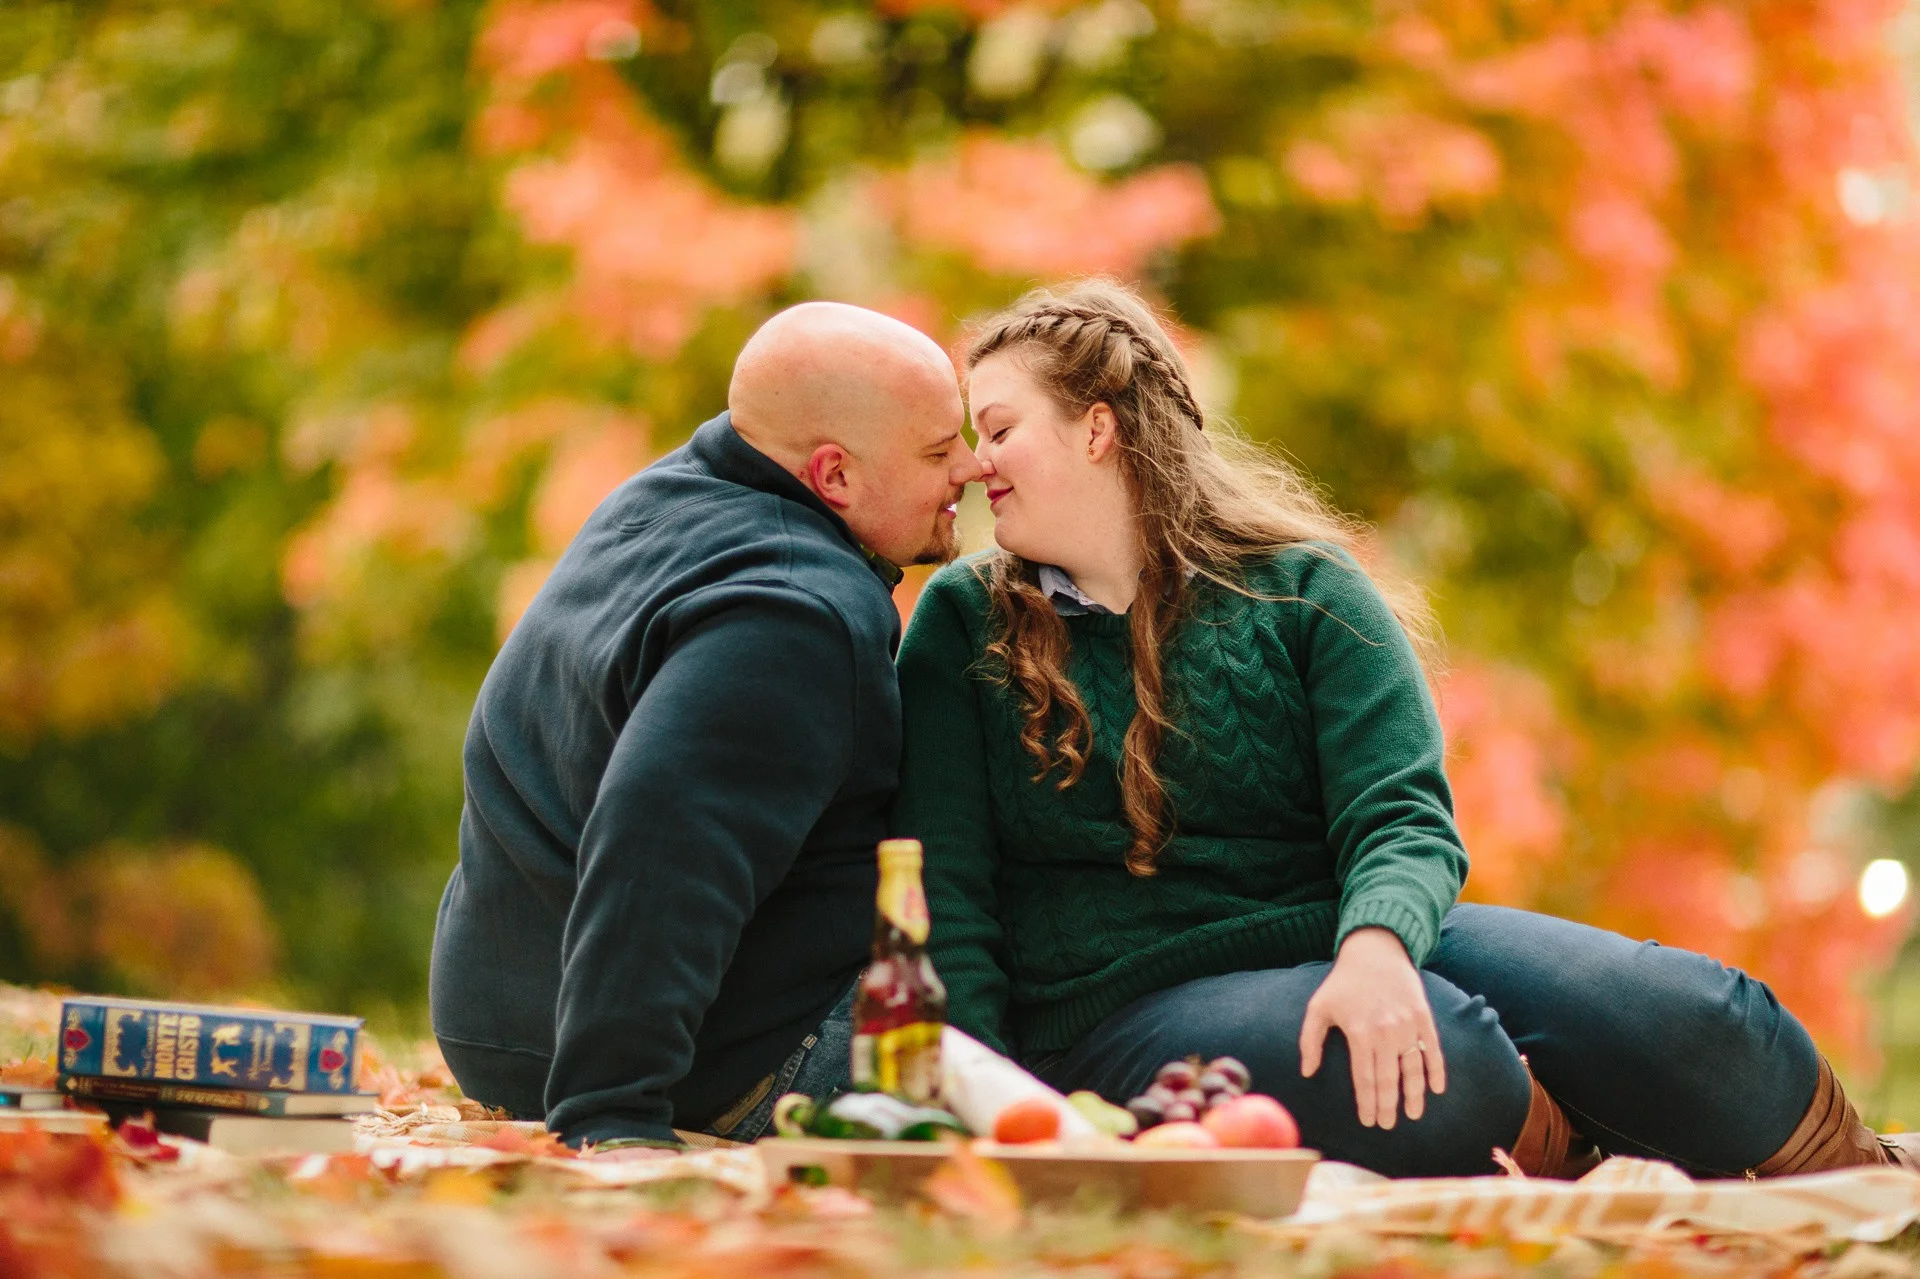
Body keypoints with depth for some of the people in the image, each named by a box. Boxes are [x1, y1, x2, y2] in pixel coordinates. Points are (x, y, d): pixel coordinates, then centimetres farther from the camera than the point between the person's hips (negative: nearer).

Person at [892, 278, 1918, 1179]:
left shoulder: (1302, 588, 6)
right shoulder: (964, 623, 6)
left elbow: (1401, 819, -4)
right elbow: (943, 886, 2)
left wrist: (1378, 947, -28)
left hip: (1358, 943, 2)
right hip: (1122, 1005, -2)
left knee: (1673, 1015, -21)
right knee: (1447, 1073, -36)